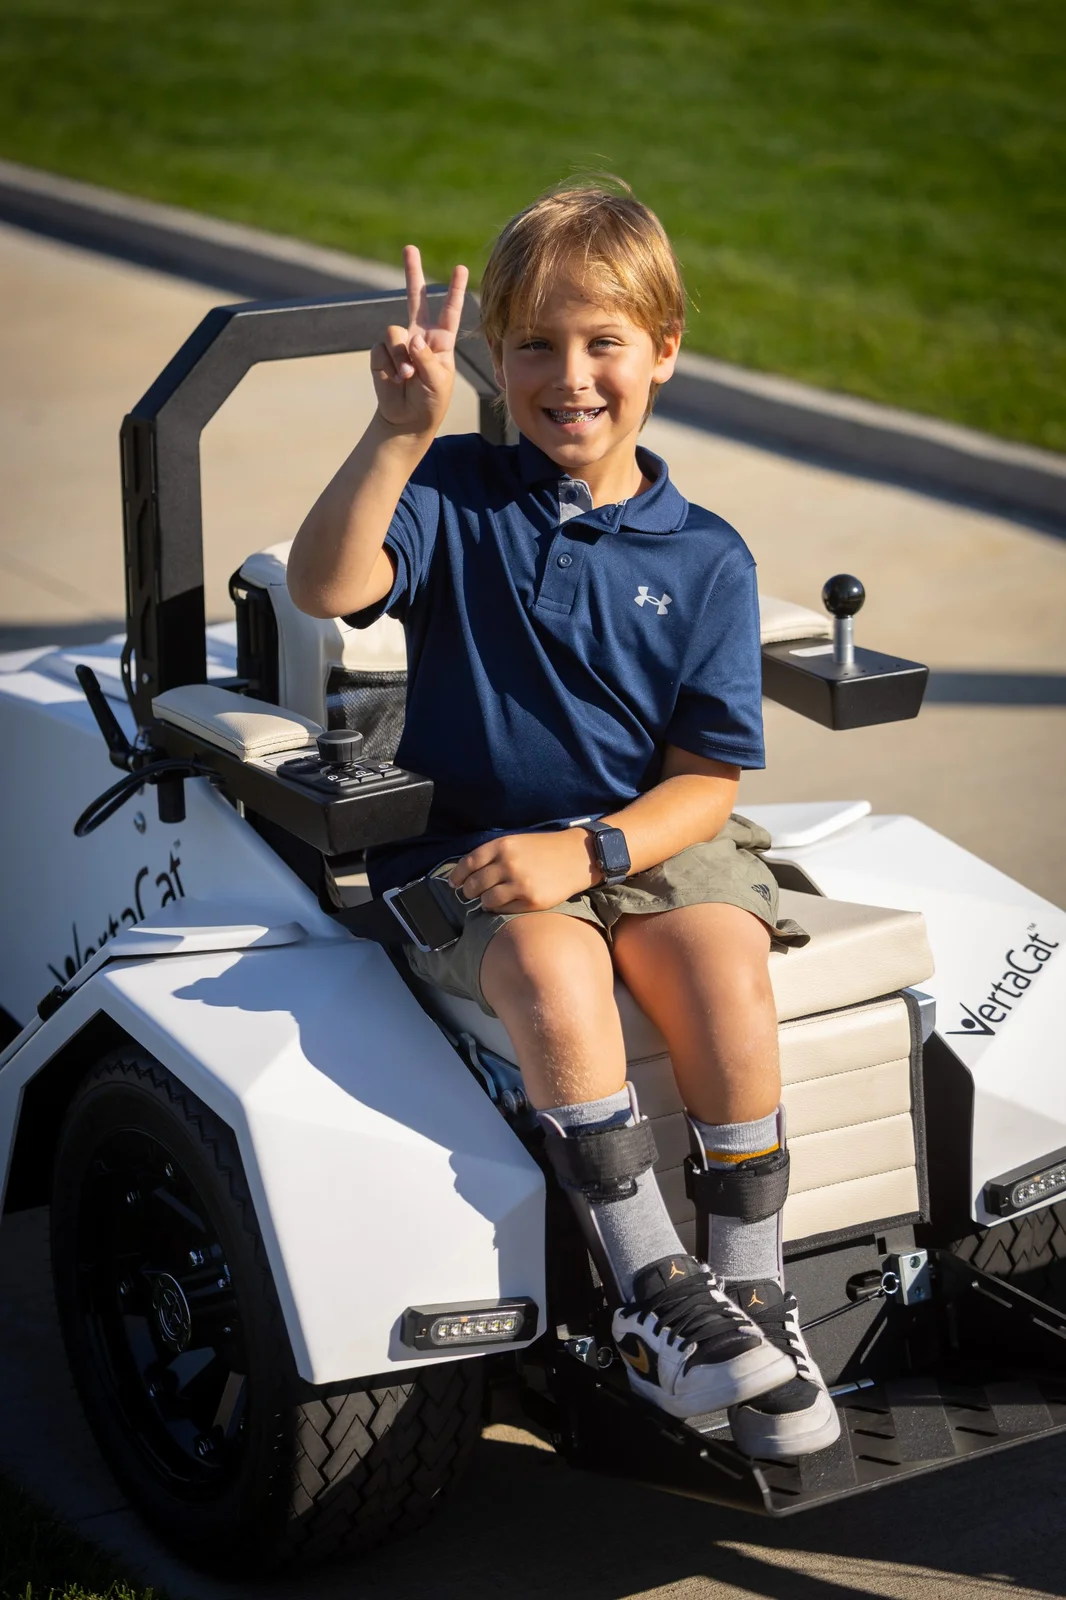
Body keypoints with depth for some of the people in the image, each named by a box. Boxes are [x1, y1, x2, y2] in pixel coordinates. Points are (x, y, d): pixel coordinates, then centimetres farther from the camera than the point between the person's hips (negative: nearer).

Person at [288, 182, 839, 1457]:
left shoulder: (705, 560, 2)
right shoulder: (455, 493, 0)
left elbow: (704, 780, -1)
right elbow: (323, 587, -20)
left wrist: (586, 850, -19)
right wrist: (400, 432, -31)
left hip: (651, 839, 1)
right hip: (468, 849, -1)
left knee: (724, 973, -29)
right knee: (555, 975, -33)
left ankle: (752, 1298, -14)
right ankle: (653, 1293, -22)